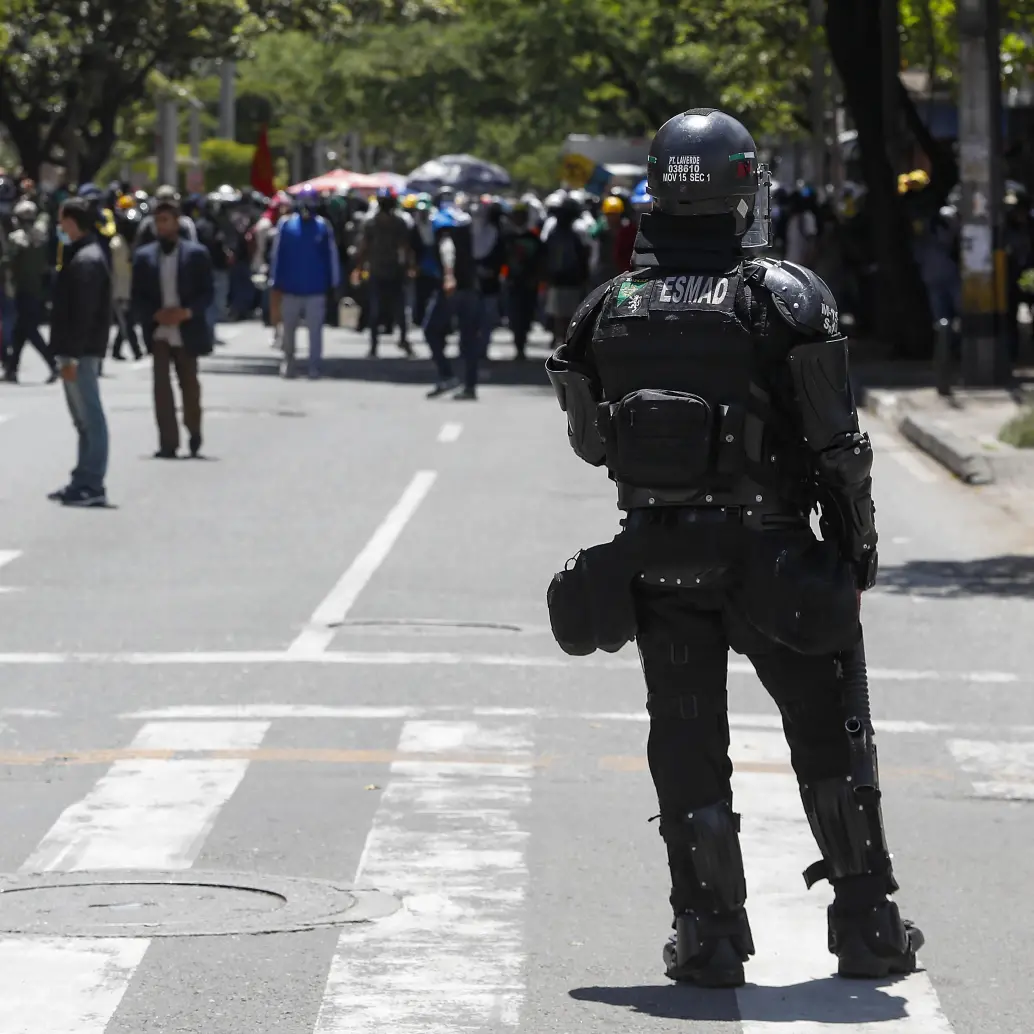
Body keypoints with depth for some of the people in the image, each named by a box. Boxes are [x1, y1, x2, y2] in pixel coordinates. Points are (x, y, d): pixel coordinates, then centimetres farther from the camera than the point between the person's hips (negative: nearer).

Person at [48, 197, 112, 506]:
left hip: (81, 351, -11)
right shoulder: (86, 254, 16)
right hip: (82, 350, 11)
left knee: (89, 417, -8)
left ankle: (91, 485, -8)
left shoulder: (85, 260, -17)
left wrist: (72, 355, -23)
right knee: (85, 418, 14)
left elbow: (84, 313, -22)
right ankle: (85, 481, 20)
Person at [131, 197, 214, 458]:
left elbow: (208, 292, 0)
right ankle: (168, 443, -9)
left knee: (189, 383, 12)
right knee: (161, 385, -8)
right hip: (158, 331, 1)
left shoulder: (196, 253, 0)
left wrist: (187, 312, -16)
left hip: (187, 331, 0)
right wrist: (155, 314, -13)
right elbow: (137, 298, 5)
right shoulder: (144, 257, 5)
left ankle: (194, 434, 33)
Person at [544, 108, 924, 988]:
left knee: (688, 748, 10)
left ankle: (709, 933, 8)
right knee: (830, 736, 12)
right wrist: (858, 543, 1)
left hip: (654, 561, 2)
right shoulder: (787, 298, -11)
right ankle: (866, 924, 17)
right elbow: (836, 442, -10)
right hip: (766, 555, -2)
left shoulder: (609, 310, 0)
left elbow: (592, 442, 8)